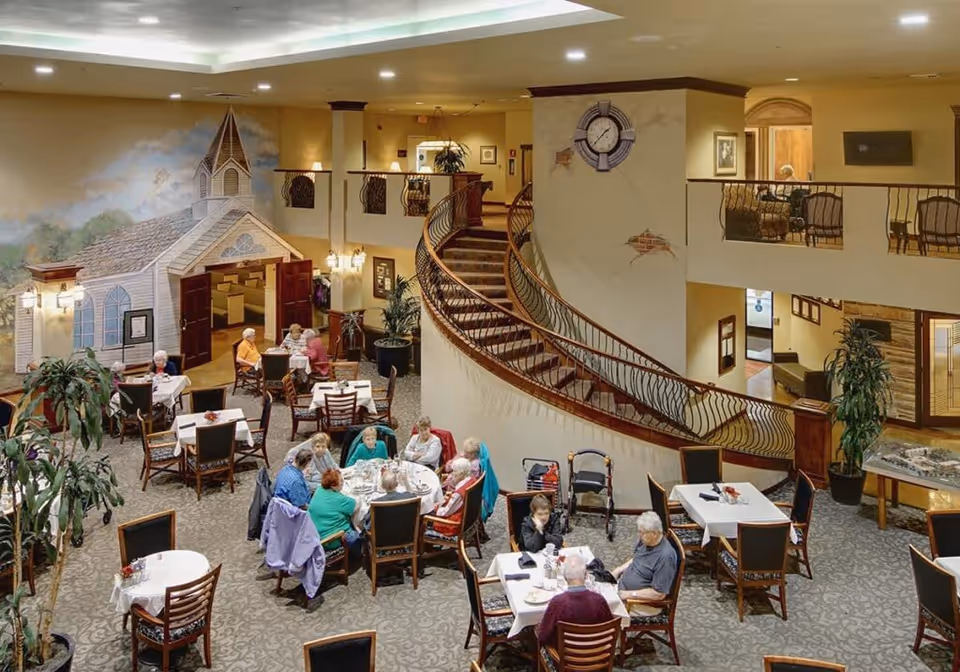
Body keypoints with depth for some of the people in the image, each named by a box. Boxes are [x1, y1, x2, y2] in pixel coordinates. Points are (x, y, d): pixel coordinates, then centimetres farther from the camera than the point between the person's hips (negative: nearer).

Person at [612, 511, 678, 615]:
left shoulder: (665, 556, -27)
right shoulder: (645, 540, -1)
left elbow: (659, 594, -25)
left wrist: (629, 594, -22)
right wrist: (619, 570, 4)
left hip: (644, 602, -9)